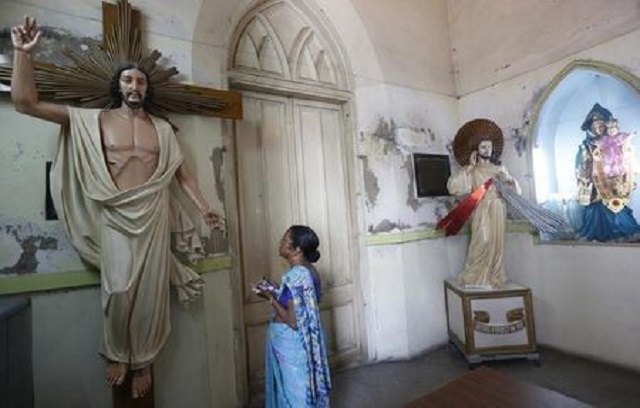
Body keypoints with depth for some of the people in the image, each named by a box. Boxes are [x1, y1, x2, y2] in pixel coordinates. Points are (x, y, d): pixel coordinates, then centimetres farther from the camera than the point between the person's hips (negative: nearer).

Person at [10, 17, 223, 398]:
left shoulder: (162, 128, 10)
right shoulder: (94, 120, 5)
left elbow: (183, 173, 9)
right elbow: (26, 102, 1)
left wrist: (205, 208, 3)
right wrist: (24, 53, -9)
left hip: (154, 216, 1)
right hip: (115, 217, -1)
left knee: (150, 291, 5)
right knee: (119, 290, -5)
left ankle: (143, 360, 25)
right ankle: (118, 353, 25)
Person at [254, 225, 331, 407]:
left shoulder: (295, 276, -26)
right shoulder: (309, 270, 2)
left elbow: (294, 321, -26)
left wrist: (271, 298, -16)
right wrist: (277, 292, 8)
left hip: (291, 344, -9)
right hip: (306, 341, 9)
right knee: (304, 391, 24)